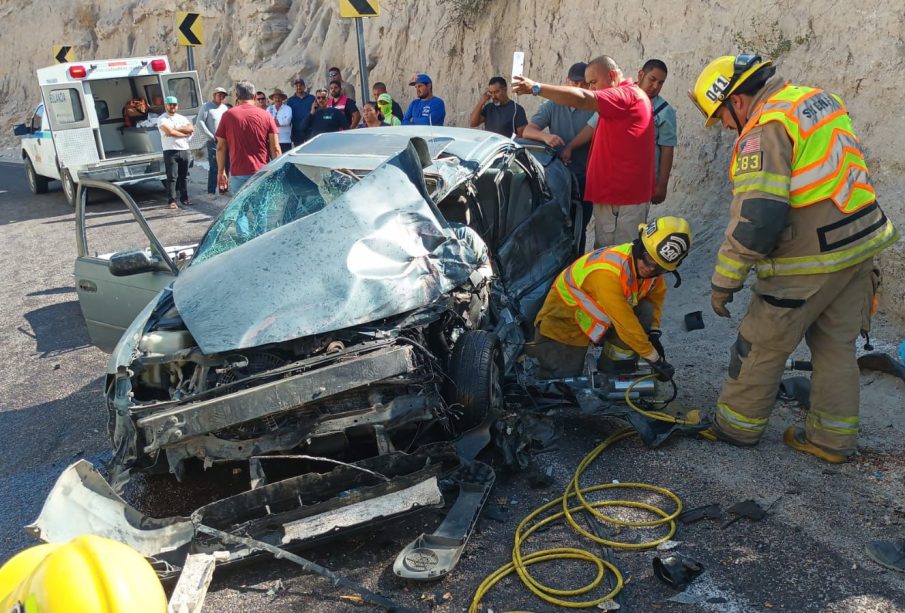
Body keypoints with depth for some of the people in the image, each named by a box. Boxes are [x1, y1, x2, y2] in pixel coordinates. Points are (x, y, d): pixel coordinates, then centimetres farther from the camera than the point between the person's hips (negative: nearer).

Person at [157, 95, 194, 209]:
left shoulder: (181, 118, 16)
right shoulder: (162, 119, 0)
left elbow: (191, 129, -1)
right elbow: (169, 132, -16)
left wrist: (175, 129, -11)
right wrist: (185, 133, -4)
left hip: (184, 150, 5)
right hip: (170, 151, -5)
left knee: (184, 176, 10)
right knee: (172, 177, -7)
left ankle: (184, 198, 18)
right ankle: (172, 201, -6)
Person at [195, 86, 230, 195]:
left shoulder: (225, 108, 17)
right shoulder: (206, 107, 1)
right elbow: (199, 122, -7)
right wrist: (211, 136, -10)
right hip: (213, 142, -6)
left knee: (226, 167, 9)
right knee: (214, 168, -9)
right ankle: (211, 192, -6)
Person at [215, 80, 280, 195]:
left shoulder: (228, 116, 3)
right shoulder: (266, 115, 3)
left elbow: (221, 147, 4)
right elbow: (275, 148, 0)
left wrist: (221, 171, 13)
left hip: (238, 173, -1)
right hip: (262, 173, 1)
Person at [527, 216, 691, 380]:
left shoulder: (651, 267, -13)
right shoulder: (609, 272, -38)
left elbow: (657, 293, 9)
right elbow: (626, 324, -34)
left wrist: (654, 332, -4)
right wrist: (655, 359, -25)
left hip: (599, 317, 7)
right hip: (563, 322, -7)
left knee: (645, 310, -18)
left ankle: (613, 370, -4)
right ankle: (541, 349, 19)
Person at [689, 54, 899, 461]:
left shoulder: (765, 129, -18)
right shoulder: (818, 99, 11)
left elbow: (756, 218, -25)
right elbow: (848, 165, 19)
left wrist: (724, 282, -18)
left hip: (811, 260, -9)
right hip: (859, 244, 9)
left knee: (763, 345, 7)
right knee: (837, 344, 17)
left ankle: (737, 425, 22)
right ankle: (834, 438, 27)